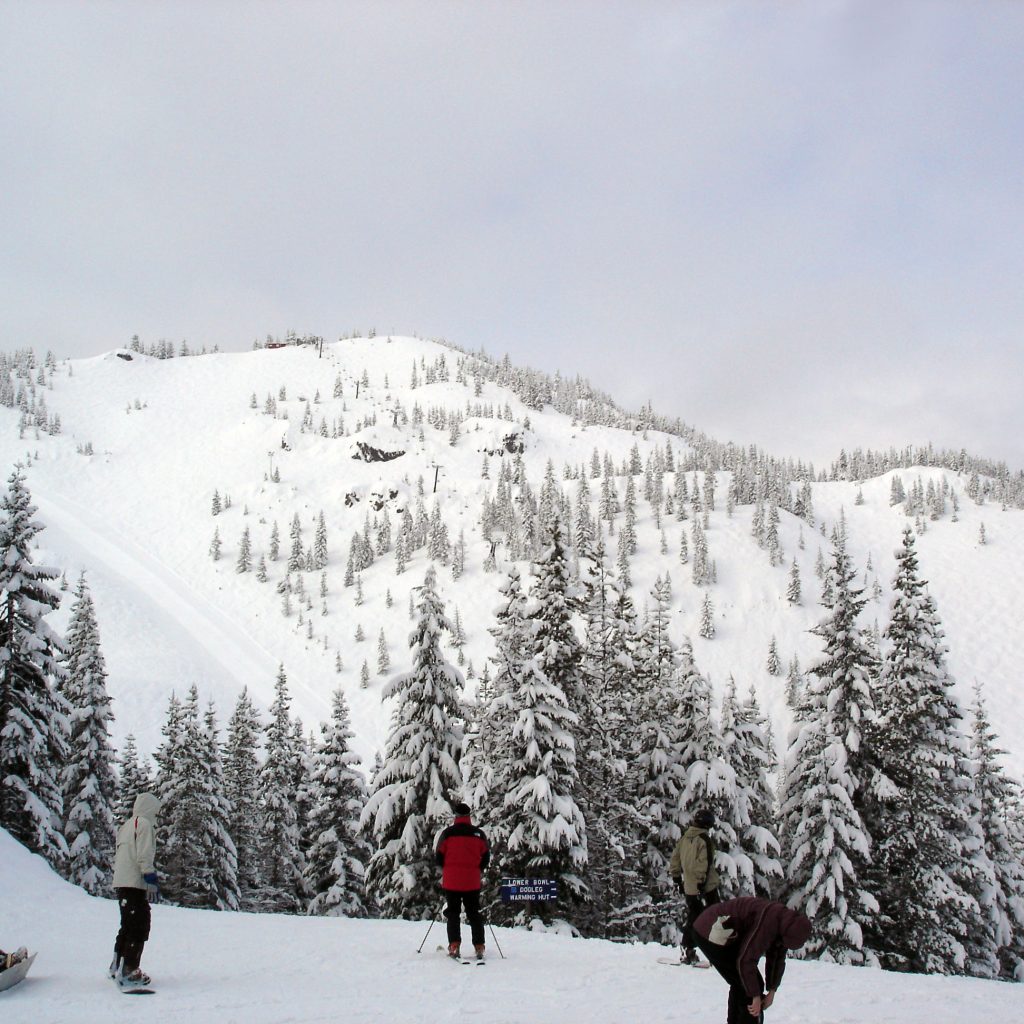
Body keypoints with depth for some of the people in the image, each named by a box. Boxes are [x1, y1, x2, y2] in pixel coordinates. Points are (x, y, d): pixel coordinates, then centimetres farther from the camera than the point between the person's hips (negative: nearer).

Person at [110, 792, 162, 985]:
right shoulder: (144, 824, -7)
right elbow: (144, 855, -17)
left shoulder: (126, 826, 21)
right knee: (139, 927, -7)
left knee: (128, 926, 18)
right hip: (135, 884, -10)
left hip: (121, 883, 10)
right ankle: (128, 970, -10)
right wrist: (151, 877, -17)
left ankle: (117, 966, 23)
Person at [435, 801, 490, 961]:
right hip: (472, 881, 2)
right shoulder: (479, 834, 1)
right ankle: (479, 947, 5)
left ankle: (454, 946, -3)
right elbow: (486, 857, 7)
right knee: (474, 913, 10)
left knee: (453, 913, 7)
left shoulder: (448, 833, -5)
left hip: (451, 881, -2)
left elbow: (438, 856, 0)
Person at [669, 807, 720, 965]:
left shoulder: (684, 839, 9)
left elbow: (675, 860, 15)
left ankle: (688, 951, 18)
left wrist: (677, 878, 24)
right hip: (706, 887, -6)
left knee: (692, 920, 17)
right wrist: (701, 882, -20)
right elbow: (703, 864, -20)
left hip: (689, 888, 6)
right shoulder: (704, 840, -13)